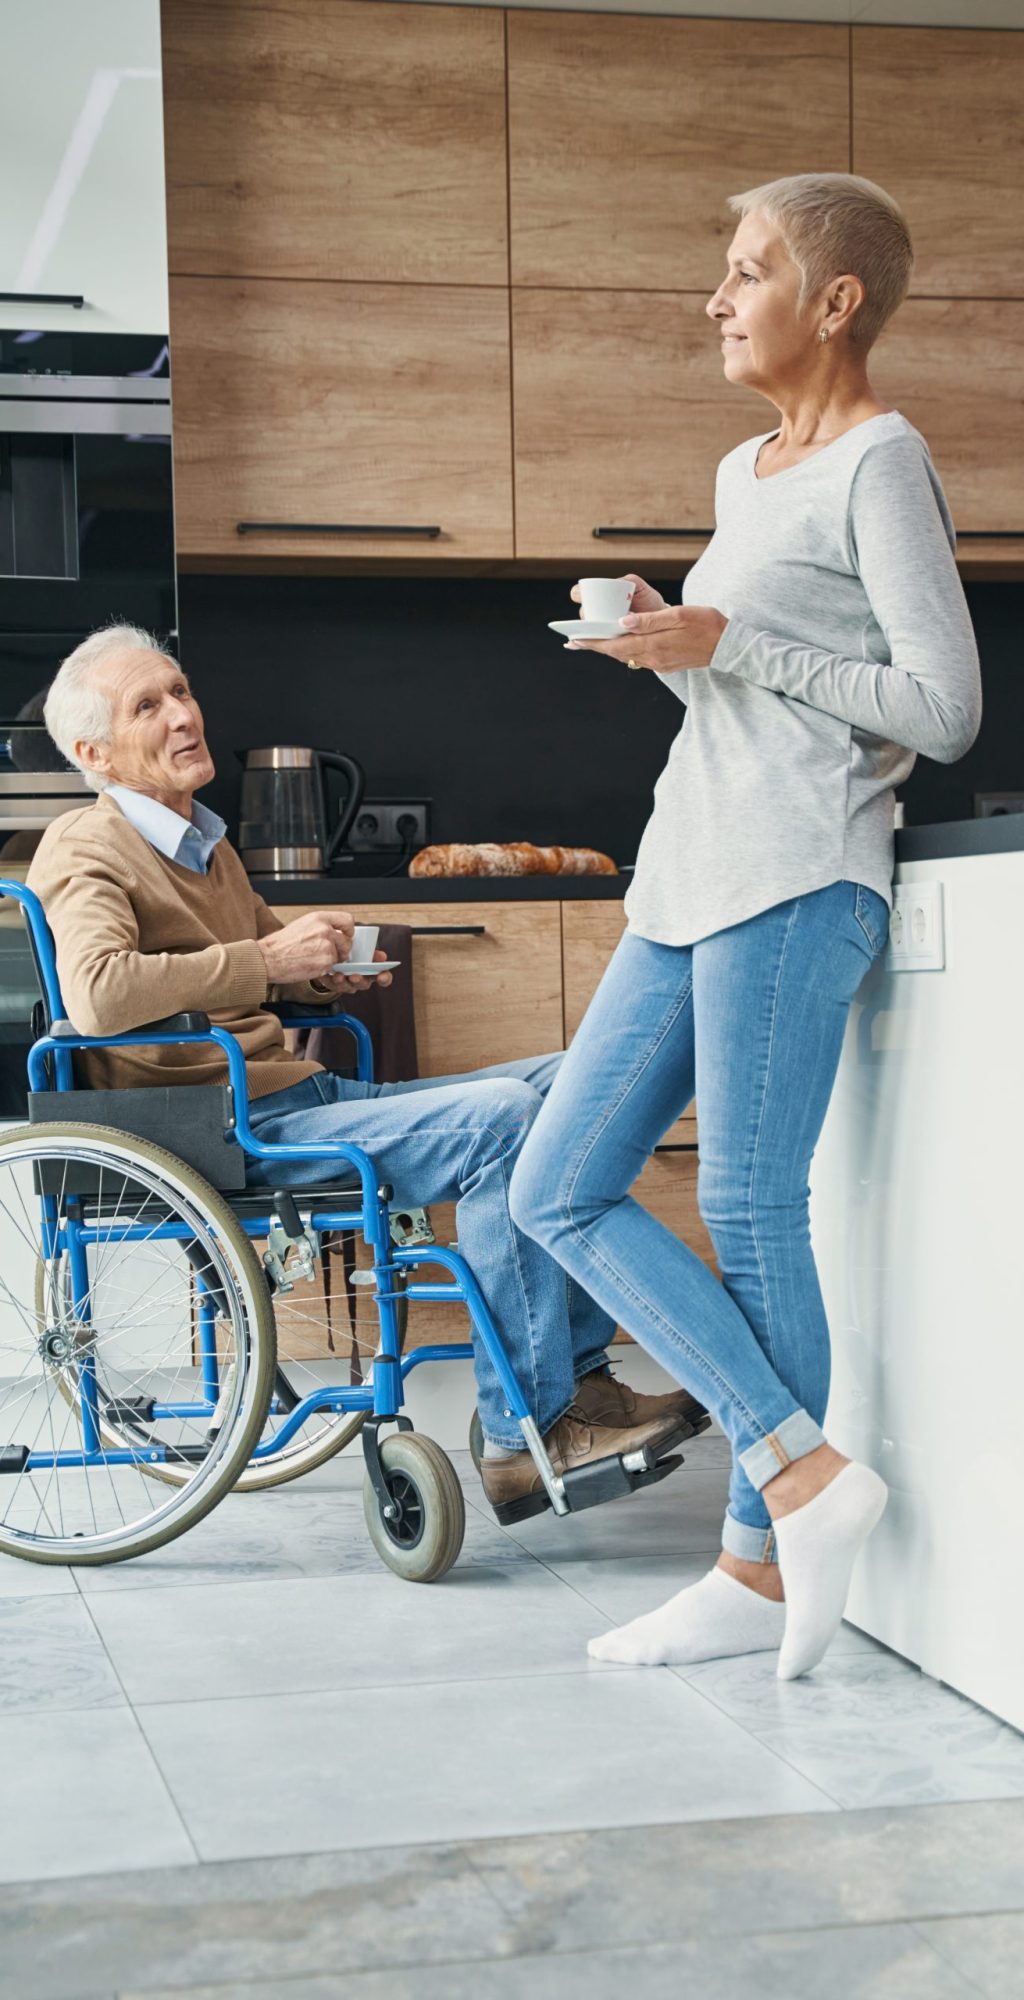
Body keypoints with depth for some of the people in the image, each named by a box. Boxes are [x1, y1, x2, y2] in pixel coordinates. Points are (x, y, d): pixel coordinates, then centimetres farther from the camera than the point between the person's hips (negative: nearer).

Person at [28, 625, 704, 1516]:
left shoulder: (203, 841, 23)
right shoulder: (86, 850, -6)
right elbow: (98, 994, -26)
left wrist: (327, 965, 13)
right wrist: (270, 959, -20)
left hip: (299, 1093, 10)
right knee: (500, 1119, -27)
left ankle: (576, 1374, -2)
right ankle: (528, 1433, -24)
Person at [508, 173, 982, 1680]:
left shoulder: (882, 461, -5)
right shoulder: (743, 471, 21)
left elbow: (943, 708, -12)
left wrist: (729, 646, -12)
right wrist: (663, 643, 8)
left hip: (796, 874, -9)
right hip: (691, 874, 9)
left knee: (750, 1211, -6)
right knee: (559, 1193, 3)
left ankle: (761, 1566, 7)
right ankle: (804, 1471, 2)